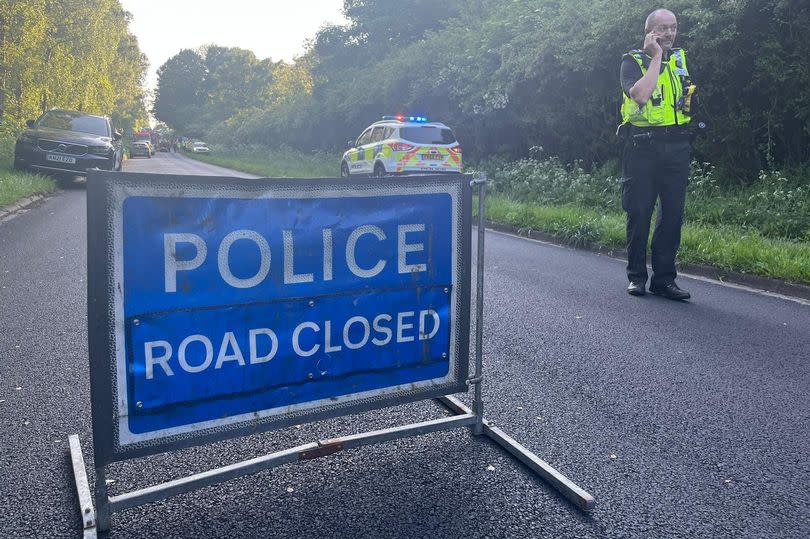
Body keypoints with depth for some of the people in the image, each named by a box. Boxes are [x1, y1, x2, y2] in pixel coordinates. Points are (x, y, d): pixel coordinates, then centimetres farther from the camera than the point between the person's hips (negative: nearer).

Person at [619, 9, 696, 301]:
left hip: (676, 146, 4)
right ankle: (636, 276, 11)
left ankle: (664, 278, 9)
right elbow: (640, 95, -19)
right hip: (642, 146, -4)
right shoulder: (632, 61, 0)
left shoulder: (681, 59, 15)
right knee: (639, 213, 0)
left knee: (673, 213, 2)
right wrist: (656, 56, -12)